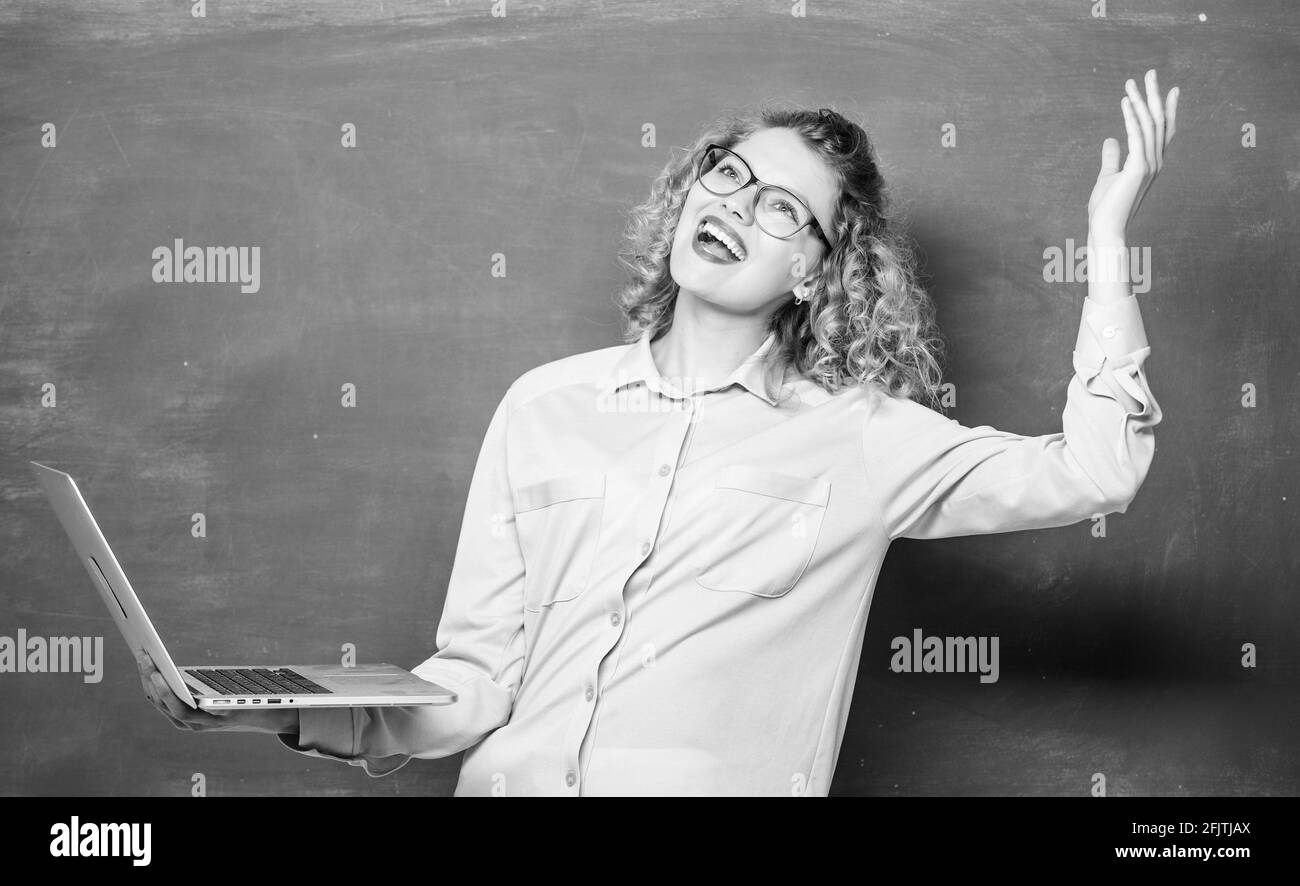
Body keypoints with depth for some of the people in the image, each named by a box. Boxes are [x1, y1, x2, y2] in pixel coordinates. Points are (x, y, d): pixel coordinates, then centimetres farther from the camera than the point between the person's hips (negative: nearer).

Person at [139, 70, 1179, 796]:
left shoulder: (858, 439, 4)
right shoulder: (547, 406, 9)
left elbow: (1088, 473, -2)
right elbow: (476, 679, 7)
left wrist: (1108, 239, -3)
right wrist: (292, 713, -7)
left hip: (716, 782, -1)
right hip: (510, 783, 2)